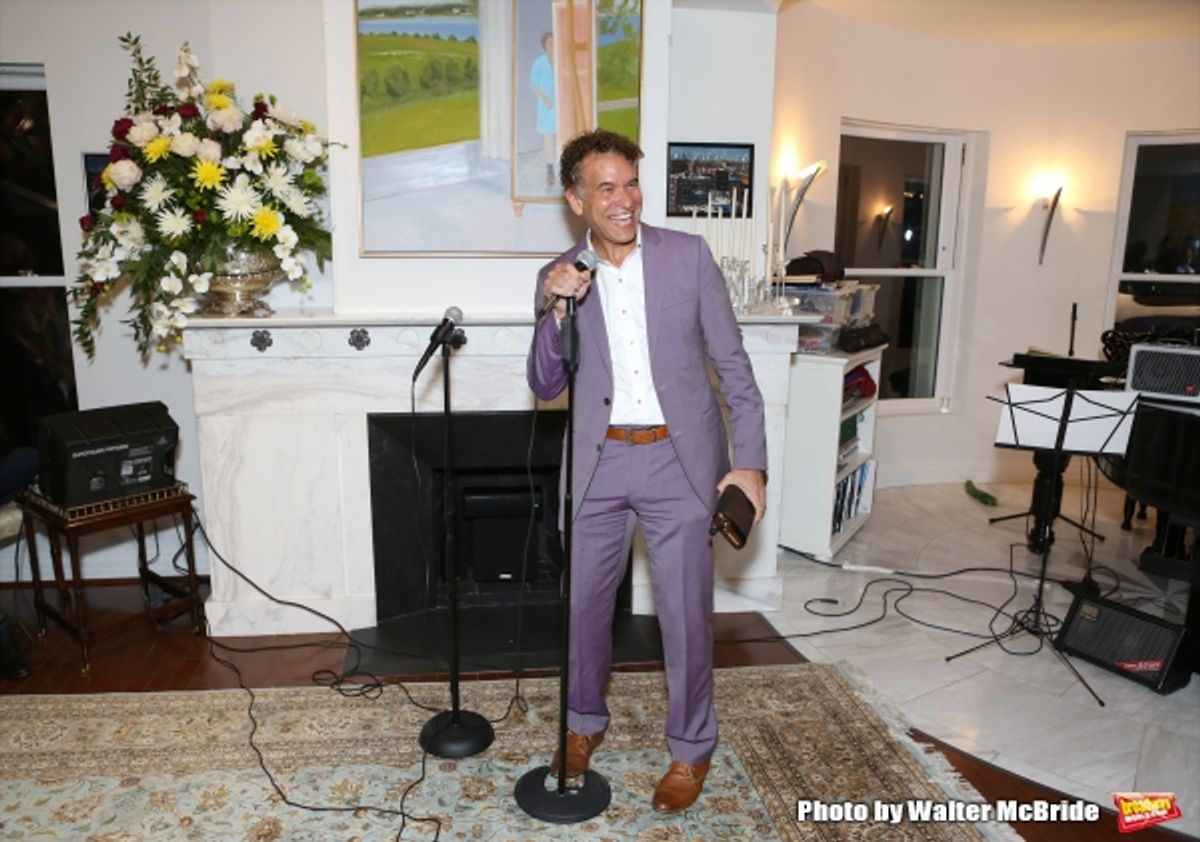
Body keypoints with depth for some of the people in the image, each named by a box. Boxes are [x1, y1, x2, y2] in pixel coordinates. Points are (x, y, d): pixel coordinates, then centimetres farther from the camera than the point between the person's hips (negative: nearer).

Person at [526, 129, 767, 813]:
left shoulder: (689, 256, -2)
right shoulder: (561, 277, 3)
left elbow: (733, 362, 0)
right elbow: (545, 387, 0)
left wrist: (750, 460, -5)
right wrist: (558, 310, -16)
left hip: (679, 459, -2)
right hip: (599, 461, 2)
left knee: (686, 611, 6)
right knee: (582, 603, 13)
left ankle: (693, 747, 29)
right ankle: (585, 721, 38)